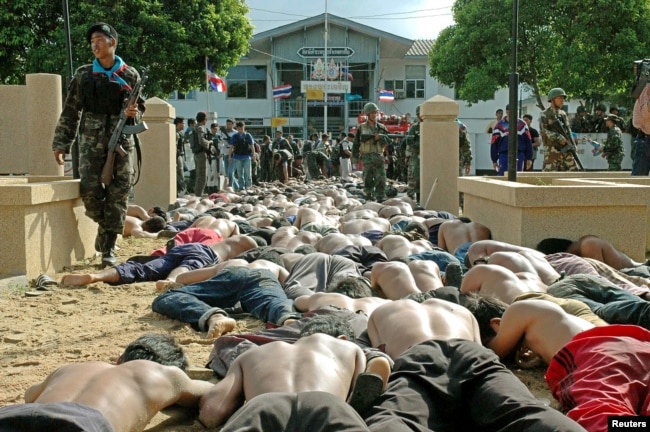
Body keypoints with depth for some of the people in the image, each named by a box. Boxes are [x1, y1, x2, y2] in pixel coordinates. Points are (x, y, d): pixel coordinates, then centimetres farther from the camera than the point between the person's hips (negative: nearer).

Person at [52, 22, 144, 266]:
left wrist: (134, 112, -10)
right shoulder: (83, 75, 7)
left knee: (119, 193, -4)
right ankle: (104, 225, 17)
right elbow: (70, 112, 9)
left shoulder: (130, 75, 6)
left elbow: (140, 106, 15)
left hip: (122, 140, 0)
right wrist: (61, 143, 3)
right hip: (92, 140, 0)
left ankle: (108, 247, 3)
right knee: (89, 188, -12)